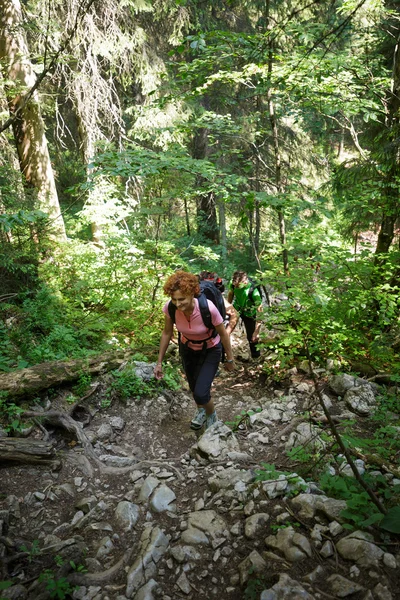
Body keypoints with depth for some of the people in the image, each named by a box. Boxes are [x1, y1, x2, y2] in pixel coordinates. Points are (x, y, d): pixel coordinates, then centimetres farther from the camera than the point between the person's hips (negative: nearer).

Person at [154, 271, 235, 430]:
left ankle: (211, 415, 24)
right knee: (194, 388, 20)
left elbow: (223, 334, -19)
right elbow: (167, 333, -9)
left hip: (210, 350, -3)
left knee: (201, 393, -12)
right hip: (188, 348, 4)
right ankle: (200, 411, 55)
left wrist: (229, 359, -6)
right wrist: (159, 362, -3)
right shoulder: (170, 308, -28)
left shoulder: (208, 308, -37)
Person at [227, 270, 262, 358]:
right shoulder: (233, 283, -27)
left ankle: (256, 358, 25)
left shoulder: (254, 292, -39)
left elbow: (259, 312, -31)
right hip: (236, 309, 4)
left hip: (249, 313, -3)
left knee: (251, 337, 0)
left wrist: (257, 331, -30)